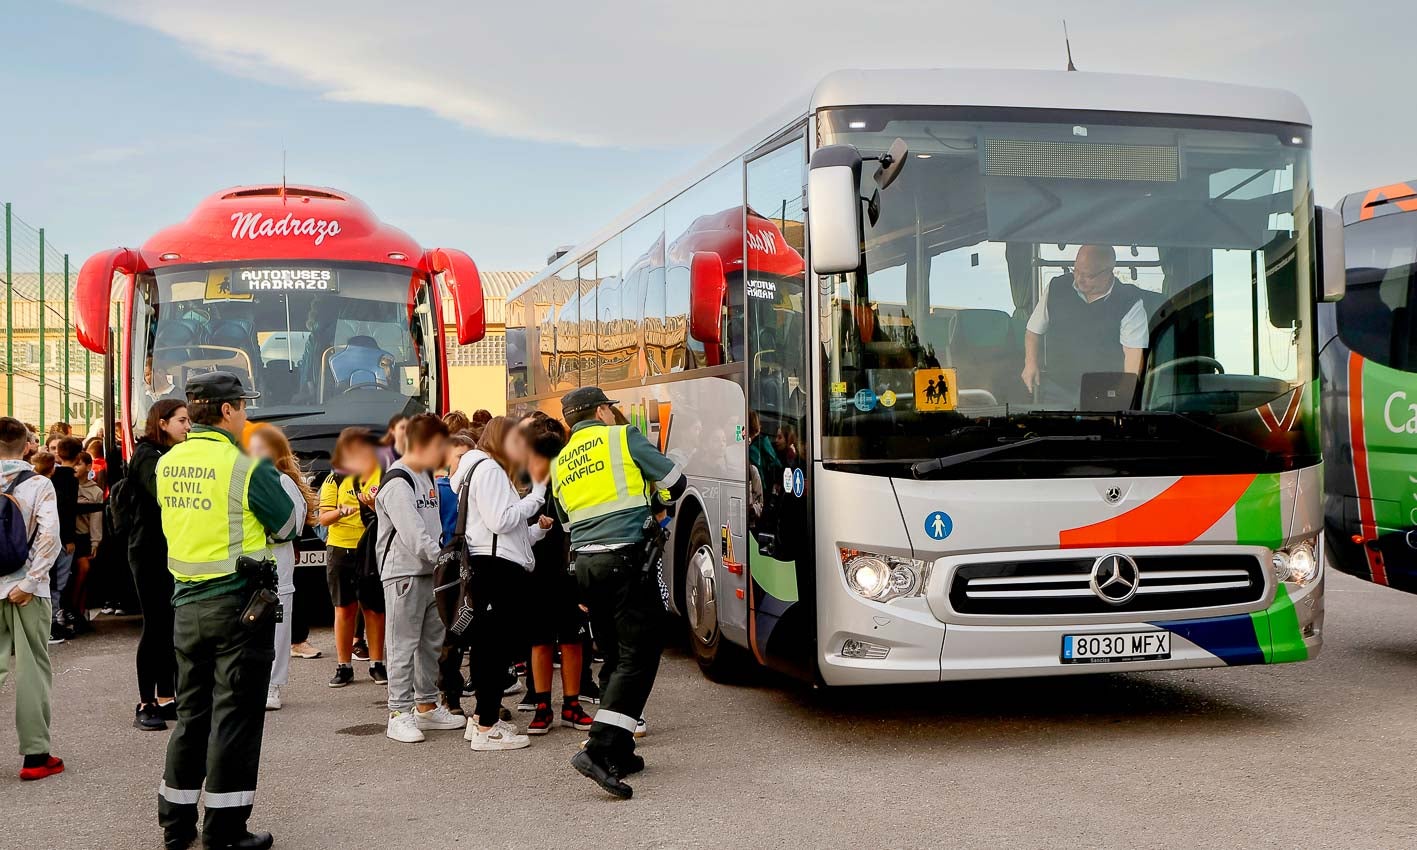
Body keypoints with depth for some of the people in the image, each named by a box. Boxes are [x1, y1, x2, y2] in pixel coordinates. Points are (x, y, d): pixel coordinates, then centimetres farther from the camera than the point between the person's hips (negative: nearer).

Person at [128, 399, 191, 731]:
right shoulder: (147, 455, -10)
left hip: (173, 551, 8)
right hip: (151, 553, -8)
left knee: (172, 626, 8)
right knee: (155, 626, -5)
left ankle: (166, 698, 14)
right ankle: (146, 704, 2)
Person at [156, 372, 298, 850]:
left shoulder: (168, 464, 5)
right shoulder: (244, 466, -14)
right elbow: (288, 525, -3)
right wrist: (278, 477, 12)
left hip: (187, 604, 6)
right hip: (239, 602, -6)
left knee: (191, 714, 16)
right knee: (235, 716, 1)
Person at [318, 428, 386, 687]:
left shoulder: (383, 476, 2)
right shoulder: (335, 479, 5)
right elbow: (323, 518, 0)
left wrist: (374, 505, -21)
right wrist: (341, 512, -20)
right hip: (341, 550, 1)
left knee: (374, 608, 4)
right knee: (344, 608, 3)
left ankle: (376, 664, 15)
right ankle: (343, 666, 11)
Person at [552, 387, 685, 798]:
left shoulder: (560, 463, 18)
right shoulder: (622, 437, 2)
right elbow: (674, 481, 5)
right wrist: (655, 506, 24)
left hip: (583, 563, 7)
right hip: (627, 558, -7)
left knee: (615, 657, 16)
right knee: (638, 657, -7)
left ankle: (619, 753, 17)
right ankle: (599, 750, -19)